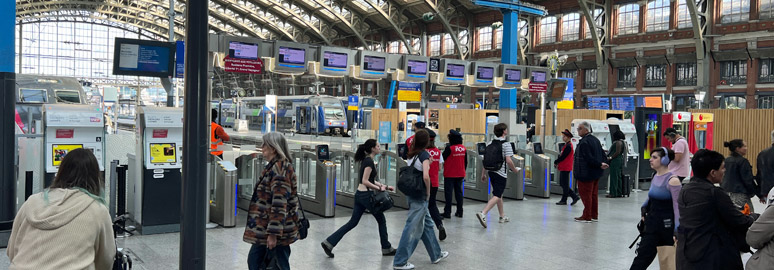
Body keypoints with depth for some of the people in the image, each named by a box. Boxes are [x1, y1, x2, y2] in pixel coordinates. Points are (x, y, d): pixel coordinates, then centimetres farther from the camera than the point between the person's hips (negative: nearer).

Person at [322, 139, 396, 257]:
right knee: (381, 220, 8)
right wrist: (379, 188, -15)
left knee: (353, 222, 9)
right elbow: (365, 181, -21)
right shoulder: (369, 161, -15)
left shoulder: (366, 160, 14)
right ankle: (386, 248, 20)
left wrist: (385, 186, 18)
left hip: (359, 195, 9)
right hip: (366, 195, -9)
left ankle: (329, 242, 4)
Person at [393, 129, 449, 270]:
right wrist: (428, 191, -10)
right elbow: (426, 176, -24)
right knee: (413, 228, -2)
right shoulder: (424, 154, -14)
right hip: (419, 195, -8)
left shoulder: (412, 154, 7)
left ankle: (436, 254, 32)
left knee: (427, 224, 19)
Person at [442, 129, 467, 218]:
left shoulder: (449, 148, -16)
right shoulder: (464, 148, 1)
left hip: (450, 175, -5)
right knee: (459, 192, 12)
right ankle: (459, 212, 15)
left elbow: (443, 158, -7)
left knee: (448, 193, 1)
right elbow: (466, 162, 8)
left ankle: (447, 212, 2)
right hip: (460, 174, 5)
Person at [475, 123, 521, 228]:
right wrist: (515, 169, -1)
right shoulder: (506, 145, -12)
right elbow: (508, 161, -18)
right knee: (497, 196, -8)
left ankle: (502, 216, 30)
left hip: (491, 172, 7)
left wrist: (483, 174, 12)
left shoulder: (490, 143, 8)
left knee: (499, 194, 20)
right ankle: (483, 214, -24)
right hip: (501, 173, -7)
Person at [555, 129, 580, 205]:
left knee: (565, 185, -1)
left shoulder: (568, 146, -17)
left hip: (565, 168, -10)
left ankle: (564, 200, 7)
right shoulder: (567, 145, 14)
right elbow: (561, 155, 19)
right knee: (562, 184, 14)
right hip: (563, 167, 10)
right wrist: (558, 162, 8)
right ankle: (575, 197, 16)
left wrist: (555, 162, -6)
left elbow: (563, 157, -19)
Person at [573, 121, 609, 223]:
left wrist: (600, 164, -16)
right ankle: (594, 215, 22)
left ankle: (587, 216, 3)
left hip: (586, 174, -9)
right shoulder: (596, 140, 11)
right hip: (595, 173, 10)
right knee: (594, 194, 15)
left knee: (586, 194, -2)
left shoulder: (584, 142, -19)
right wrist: (602, 164, 3)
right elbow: (602, 154, 13)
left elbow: (589, 158, -24)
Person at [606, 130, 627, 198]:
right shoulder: (622, 142, 18)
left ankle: (613, 193, -7)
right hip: (620, 161, 10)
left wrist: (610, 158, -15)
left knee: (614, 177, -8)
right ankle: (619, 192, 15)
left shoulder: (618, 142, -13)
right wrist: (608, 152, 28)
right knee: (618, 177, 12)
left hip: (616, 161, -10)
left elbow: (617, 152, -19)